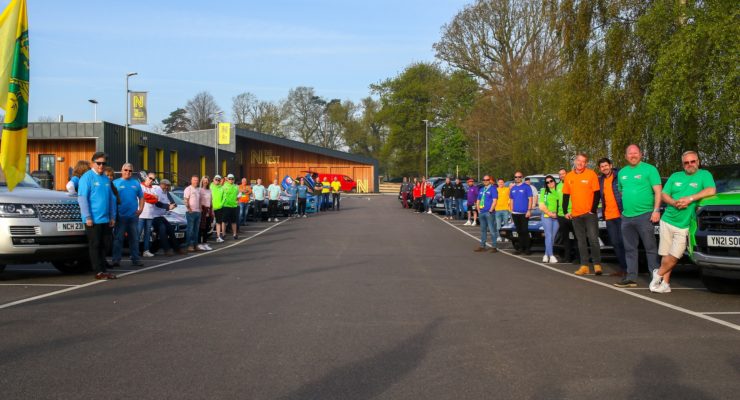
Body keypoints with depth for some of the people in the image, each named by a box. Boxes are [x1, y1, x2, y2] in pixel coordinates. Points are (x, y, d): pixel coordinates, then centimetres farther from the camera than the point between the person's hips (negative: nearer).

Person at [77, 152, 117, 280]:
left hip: (105, 219, 7)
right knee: (94, 245, -1)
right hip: (93, 220, -7)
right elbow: (82, 198, -12)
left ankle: (104, 269, 16)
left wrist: (112, 217, 13)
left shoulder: (106, 179, 14)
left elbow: (112, 199, 18)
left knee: (102, 245, 11)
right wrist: (88, 217, -16)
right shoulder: (87, 177, -6)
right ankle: (99, 271, 1)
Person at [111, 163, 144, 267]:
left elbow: (141, 197, 15)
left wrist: (140, 208, 2)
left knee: (134, 238, 7)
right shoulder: (115, 183, 2)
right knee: (118, 238, -2)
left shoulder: (136, 183, 12)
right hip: (120, 216, -3)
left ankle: (136, 259, 12)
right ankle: (116, 259, 0)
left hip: (133, 215, 3)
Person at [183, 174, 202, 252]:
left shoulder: (198, 189, 16)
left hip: (198, 212, 7)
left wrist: (200, 209, 11)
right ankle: (189, 245, -5)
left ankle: (195, 245, 13)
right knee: (190, 229, -6)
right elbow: (186, 201, -10)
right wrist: (189, 209, -15)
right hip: (191, 212, -7)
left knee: (196, 229, 9)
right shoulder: (188, 189, -5)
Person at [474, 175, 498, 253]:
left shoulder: (493, 189, -4)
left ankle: (493, 247, -5)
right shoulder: (481, 190, 18)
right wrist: (478, 210, 8)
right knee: (483, 230, 11)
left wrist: (490, 211, -16)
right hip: (481, 213, 8)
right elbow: (478, 201, 21)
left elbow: (494, 201, -11)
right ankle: (482, 246, 16)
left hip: (489, 213, -7)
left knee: (492, 230, -7)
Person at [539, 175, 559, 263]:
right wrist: (549, 213, -5)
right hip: (546, 216, -3)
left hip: (556, 217, 3)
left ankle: (546, 255, 9)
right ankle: (551, 256, -12)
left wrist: (556, 213, -2)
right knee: (548, 236, -9)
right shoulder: (544, 191, 6)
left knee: (552, 237, 1)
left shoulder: (557, 191, 14)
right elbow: (541, 206, 1)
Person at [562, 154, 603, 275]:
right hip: (575, 214, 4)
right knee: (581, 241, 7)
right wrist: (566, 211, 5)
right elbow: (566, 195, 11)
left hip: (589, 213, -4)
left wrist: (593, 210, -11)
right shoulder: (568, 176, 6)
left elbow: (597, 193, -5)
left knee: (593, 239, -6)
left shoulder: (591, 174, -5)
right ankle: (584, 266, 11)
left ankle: (597, 265, 1)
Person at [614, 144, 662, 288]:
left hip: (644, 215, -6)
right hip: (627, 216, 6)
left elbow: (658, 191, -7)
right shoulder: (622, 172, 15)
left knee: (650, 248, -4)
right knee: (629, 249, 8)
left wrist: (656, 210, -15)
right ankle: (631, 277, 14)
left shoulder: (649, 169, -3)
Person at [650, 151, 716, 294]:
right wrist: (674, 203, -10)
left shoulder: (704, 175, 2)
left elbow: (711, 191, -14)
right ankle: (665, 283, 10)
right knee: (666, 254, 3)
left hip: (684, 225, -3)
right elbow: (664, 195, 11)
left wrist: (690, 198, -20)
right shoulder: (675, 177, 14)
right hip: (667, 220, 3)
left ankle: (659, 274, 15)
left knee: (674, 257, -5)